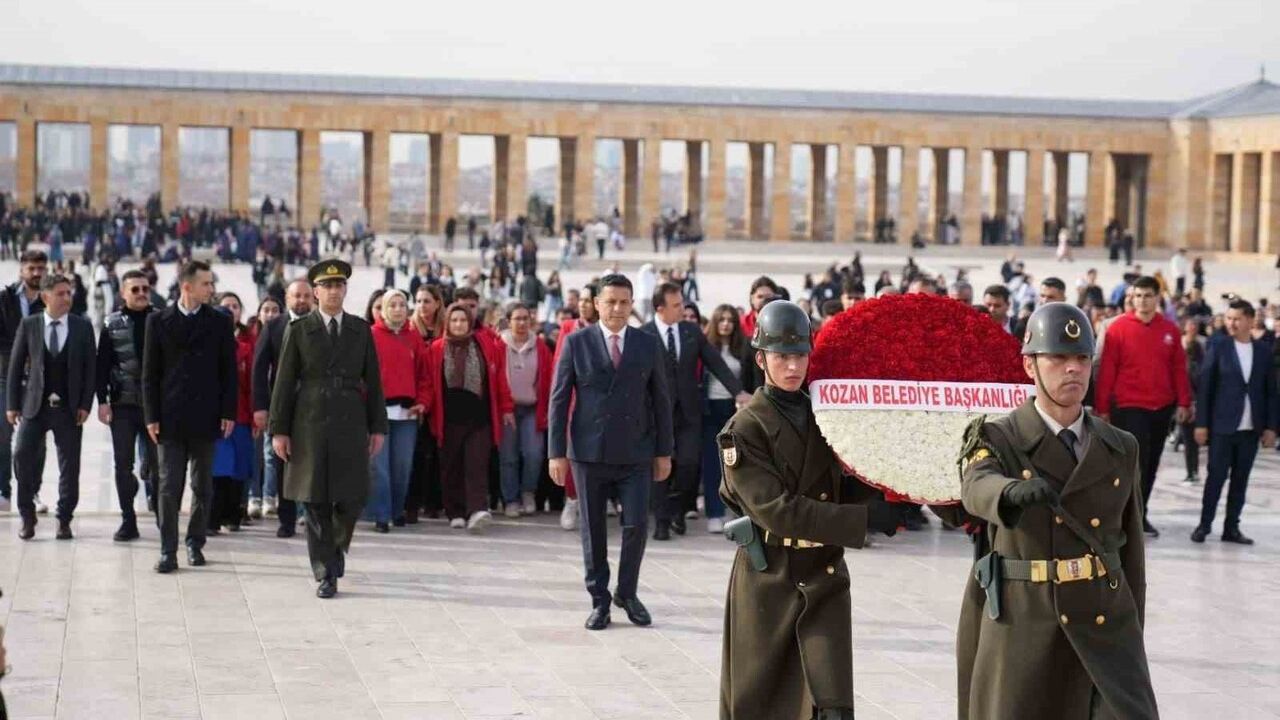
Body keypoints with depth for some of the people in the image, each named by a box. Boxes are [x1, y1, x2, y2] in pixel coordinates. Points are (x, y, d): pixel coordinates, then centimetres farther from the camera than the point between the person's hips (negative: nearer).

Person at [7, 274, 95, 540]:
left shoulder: (82, 327, 3)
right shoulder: (28, 325, 2)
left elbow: (90, 368, 3)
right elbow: (15, 366, 4)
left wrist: (85, 404, -6)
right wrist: (12, 404, -1)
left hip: (69, 408, 0)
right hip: (35, 405, 0)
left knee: (69, 465, 2)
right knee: (22, 455, -10)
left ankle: (64, 520, 15)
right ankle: (27, 516, 7)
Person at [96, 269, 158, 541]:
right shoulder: (112, 324, 4)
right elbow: (102, 365, 3)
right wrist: (102, 401, -4)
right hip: (122, 405, 1)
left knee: (157, 463, 0)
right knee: (123, 464, 3)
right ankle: (128, 521, 10)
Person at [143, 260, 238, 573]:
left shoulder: (220, 323, 5)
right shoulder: (158, 321, 2)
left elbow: (229, 371, 5)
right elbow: (150, 373, 3)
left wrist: (228, 413, -2)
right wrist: (151, 416, -3)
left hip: (205, 416, 1)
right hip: (170, 418, -1)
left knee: (203, 486, 8)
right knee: (169, 486, -3)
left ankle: (195, 542, 20)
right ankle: (168, 550, 0)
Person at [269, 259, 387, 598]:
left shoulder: (361, 330, 8)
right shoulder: (299, 330, 3)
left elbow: (372, 381, 10)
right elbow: (283, 382, 2)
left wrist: (378, 427, 5)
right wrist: (279, 429, -3)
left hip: (351, 423, 1)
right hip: (310, 425, -1)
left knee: (353, 496, -2)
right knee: (316, 502, 0)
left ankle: (337, 545, 28)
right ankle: (325, 574, 8)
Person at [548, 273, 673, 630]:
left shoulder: (648, 344, 5)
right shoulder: (576, 343, 0)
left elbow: (660, 400, 8)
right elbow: (559, 399, 0)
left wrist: (664, 452, 5)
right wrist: (557, 452, -5)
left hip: (635, 453, 1)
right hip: (589, 452, -1)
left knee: (637, 524, -5)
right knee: (593, 530, 5)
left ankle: (627, 593, 16)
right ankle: (599, 600, 17)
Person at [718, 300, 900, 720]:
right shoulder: (746, 428, -9)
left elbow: (851, 488, 11)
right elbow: (775, 509, -20)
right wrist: (865, 520, -23)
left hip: (824, 576, 3)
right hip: (767, 580, -3)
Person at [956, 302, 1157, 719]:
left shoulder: (1121, 450, 9)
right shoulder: (998, 440, -2)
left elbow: (1132, 549, 14)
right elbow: (977, 489, -26)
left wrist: (1132, 639, 17)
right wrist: (1014, 491, -49)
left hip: (1104, 624, 2)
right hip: (1023, 628, -2)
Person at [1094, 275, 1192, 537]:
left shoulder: (1170, 330, 6)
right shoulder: (1118, 328, -5)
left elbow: (1179, 368, 9)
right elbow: (1106, 369, -5)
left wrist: (1183, 402, 4)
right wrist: (1102, 407, -6)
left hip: (1162, 408, 4)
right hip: (1128, 407, -4)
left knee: (1151, 464, 11)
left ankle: (1138, 515, 22)